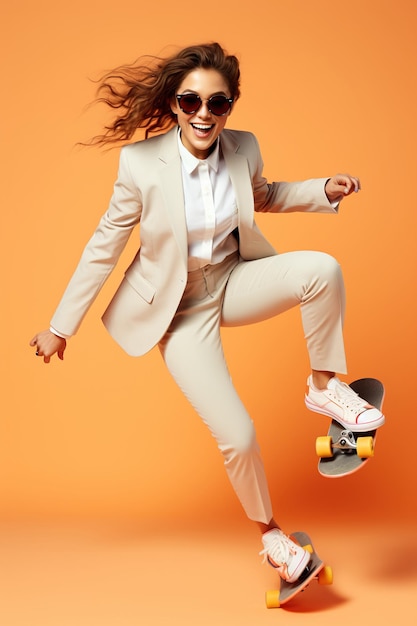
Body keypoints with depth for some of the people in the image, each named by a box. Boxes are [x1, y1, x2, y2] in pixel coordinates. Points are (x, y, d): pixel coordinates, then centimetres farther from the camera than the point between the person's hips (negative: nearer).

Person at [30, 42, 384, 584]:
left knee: (322, 269, -26)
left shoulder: (244, 149, -9)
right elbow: (105, 246, -9)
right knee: (237, 437, -10)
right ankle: (269, 534, 19)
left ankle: (325, 386, -4)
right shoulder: (142, 161, -20)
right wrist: (61, 327, -4)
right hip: (181, 308, -3)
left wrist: (323, 191, -2)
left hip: (233, 281, 4)